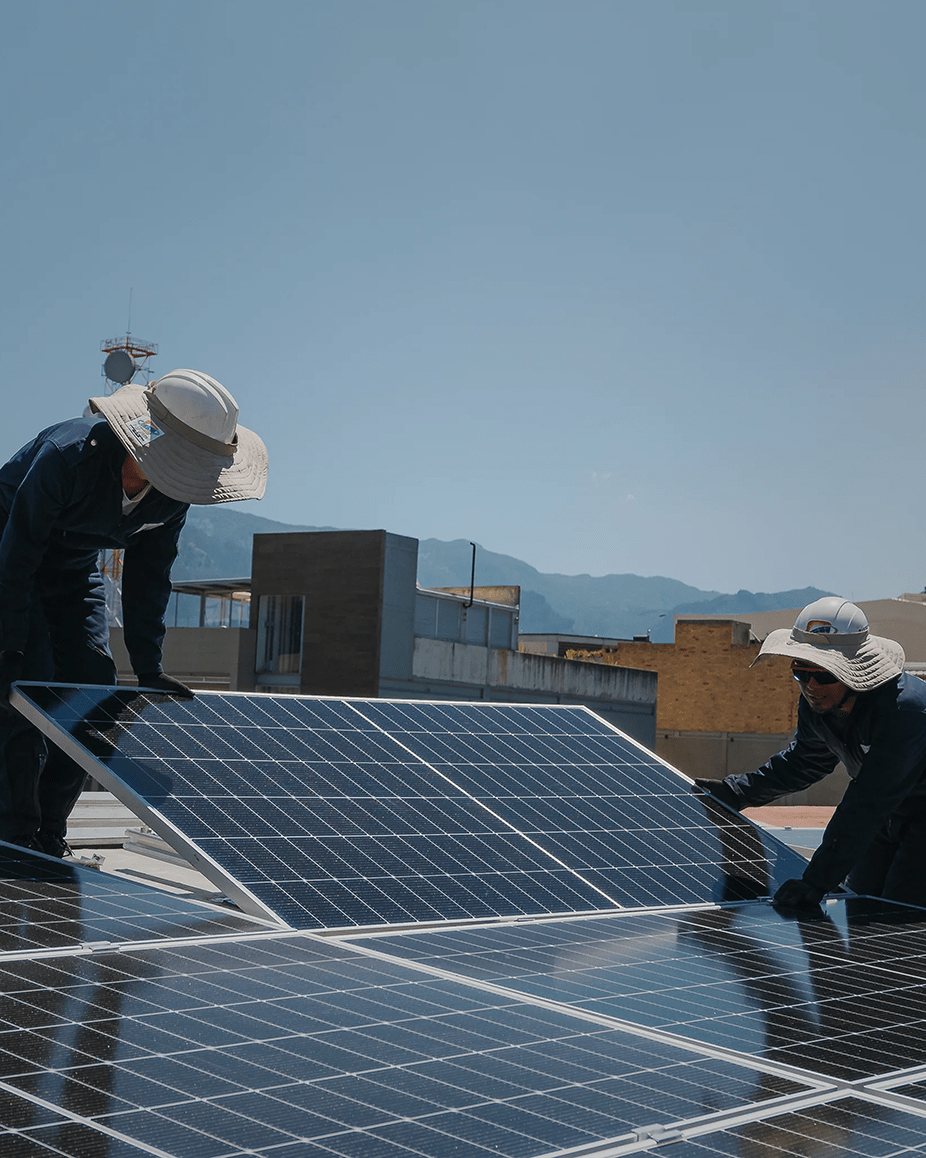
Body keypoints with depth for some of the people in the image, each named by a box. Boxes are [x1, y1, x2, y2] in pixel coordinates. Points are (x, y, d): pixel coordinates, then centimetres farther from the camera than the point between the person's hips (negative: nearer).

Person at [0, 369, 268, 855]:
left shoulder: (172, 491, -16)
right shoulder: (69, 454, -36)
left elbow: (148, 577, -6)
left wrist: (148, 668, -9)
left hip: (76, 572, 6)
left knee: (93, 684, -4)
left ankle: (49, 841, 6)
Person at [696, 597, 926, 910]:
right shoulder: (814, 704, -12)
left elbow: (866, 804, -39)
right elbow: (806, 761, 10)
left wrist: (817, 882, -40)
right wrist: (733, 792, 4)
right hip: (886, 818, 7)